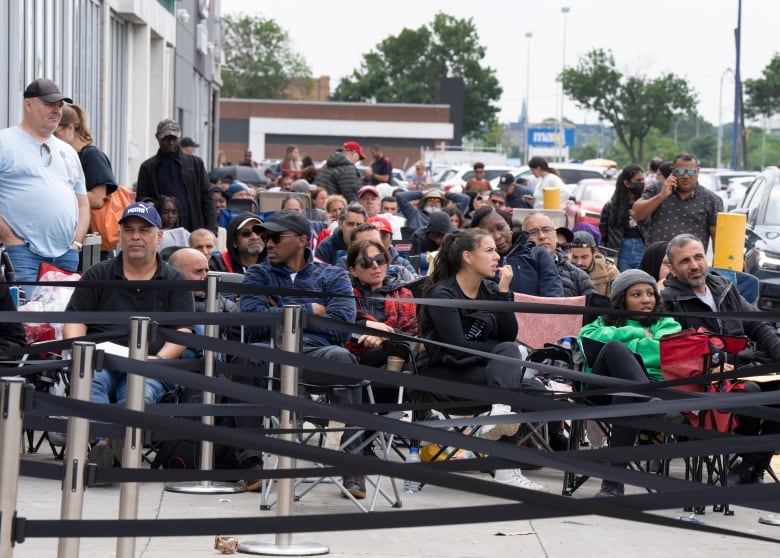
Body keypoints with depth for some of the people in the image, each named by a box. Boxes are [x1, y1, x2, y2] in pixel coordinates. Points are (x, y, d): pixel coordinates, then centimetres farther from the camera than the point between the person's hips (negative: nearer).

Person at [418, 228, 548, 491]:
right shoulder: (443, 295, -12)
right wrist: (501, 352, -16)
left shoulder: (489, 290, 10)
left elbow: (509, 335, -2)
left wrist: (503, 291, -10)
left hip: (477, 370, 7)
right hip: (440, 374, -7)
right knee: (508, 351, -29)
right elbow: (456, 348, -22)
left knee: (532, 388, -20)